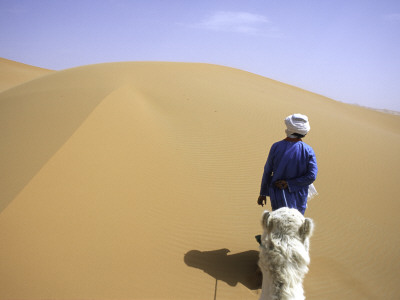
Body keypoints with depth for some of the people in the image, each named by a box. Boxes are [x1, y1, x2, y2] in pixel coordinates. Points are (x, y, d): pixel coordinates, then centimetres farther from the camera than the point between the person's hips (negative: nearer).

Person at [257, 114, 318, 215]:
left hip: (279, 195, -1)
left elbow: (267, 172, -5)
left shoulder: (276, 147, -12)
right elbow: (312, 175, -14)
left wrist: (263, 193, 6)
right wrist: (289, 184, -10)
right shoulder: (308, 150, -9)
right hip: (299, 197, 2)